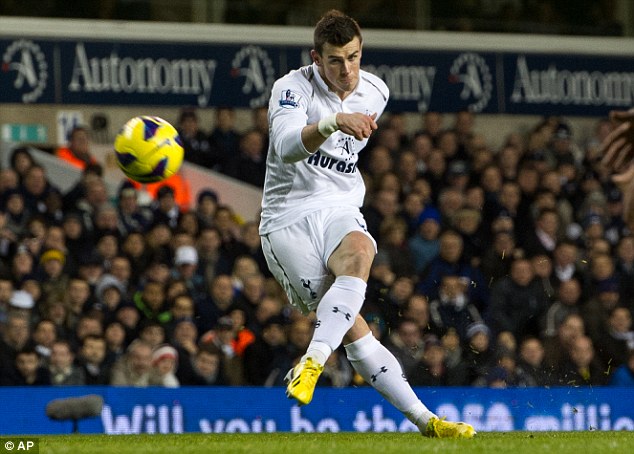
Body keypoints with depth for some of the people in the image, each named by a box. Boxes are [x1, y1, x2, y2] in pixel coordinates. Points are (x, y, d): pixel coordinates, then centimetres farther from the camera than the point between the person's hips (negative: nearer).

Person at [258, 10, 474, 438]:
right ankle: (423, 419, -17)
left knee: (358, 256, -35)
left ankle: (312, 363, -46)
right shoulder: (293, 87, -11)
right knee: (352, 329, -18)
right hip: (288, 218, -4)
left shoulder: (376, 93, 7)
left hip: (340, 208, 4)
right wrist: (334, 121, -45)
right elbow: (287, 146, -31)